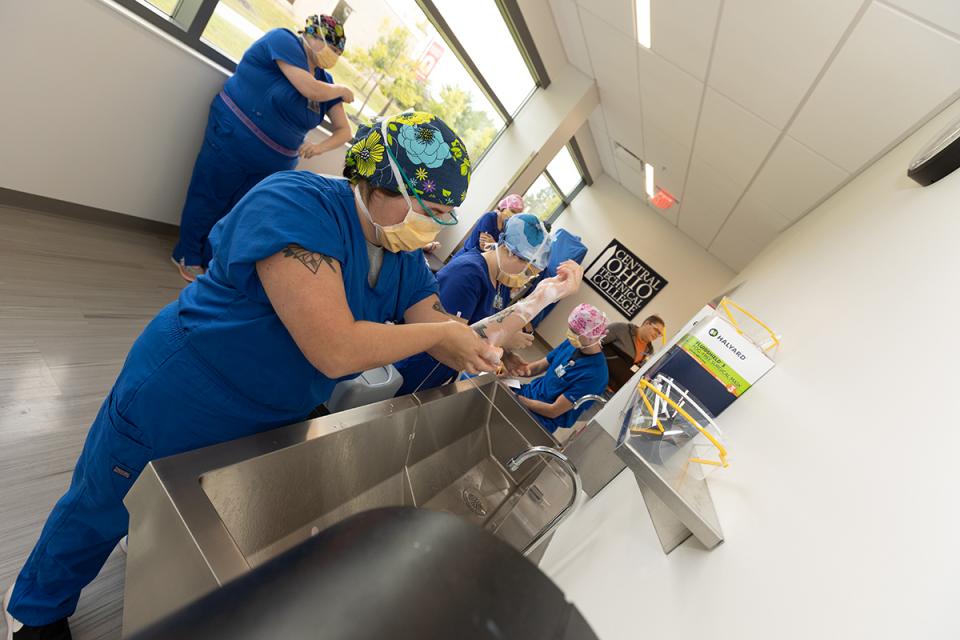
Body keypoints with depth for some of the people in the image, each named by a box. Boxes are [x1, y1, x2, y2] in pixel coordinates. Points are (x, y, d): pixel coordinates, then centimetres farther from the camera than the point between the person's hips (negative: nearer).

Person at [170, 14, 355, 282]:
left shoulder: (324, 80, 8)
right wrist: (342, 90, -5)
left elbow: (344, 130, 6)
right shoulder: (283, 40, -10)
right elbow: (312, 91, -23)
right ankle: (188, 256, 24)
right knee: (209, 198, 6)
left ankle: (209, 261, 28)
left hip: (274, 163, 6)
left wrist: (320, 147, -13)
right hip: (233, 139, -6)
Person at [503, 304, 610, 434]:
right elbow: (539, 366, 2)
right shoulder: (572, 344, -4)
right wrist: (523, 368, -22)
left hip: (542, 419, -6)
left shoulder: (594, 374, -27)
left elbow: (553, 411, -24)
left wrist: (516, 398, -21)